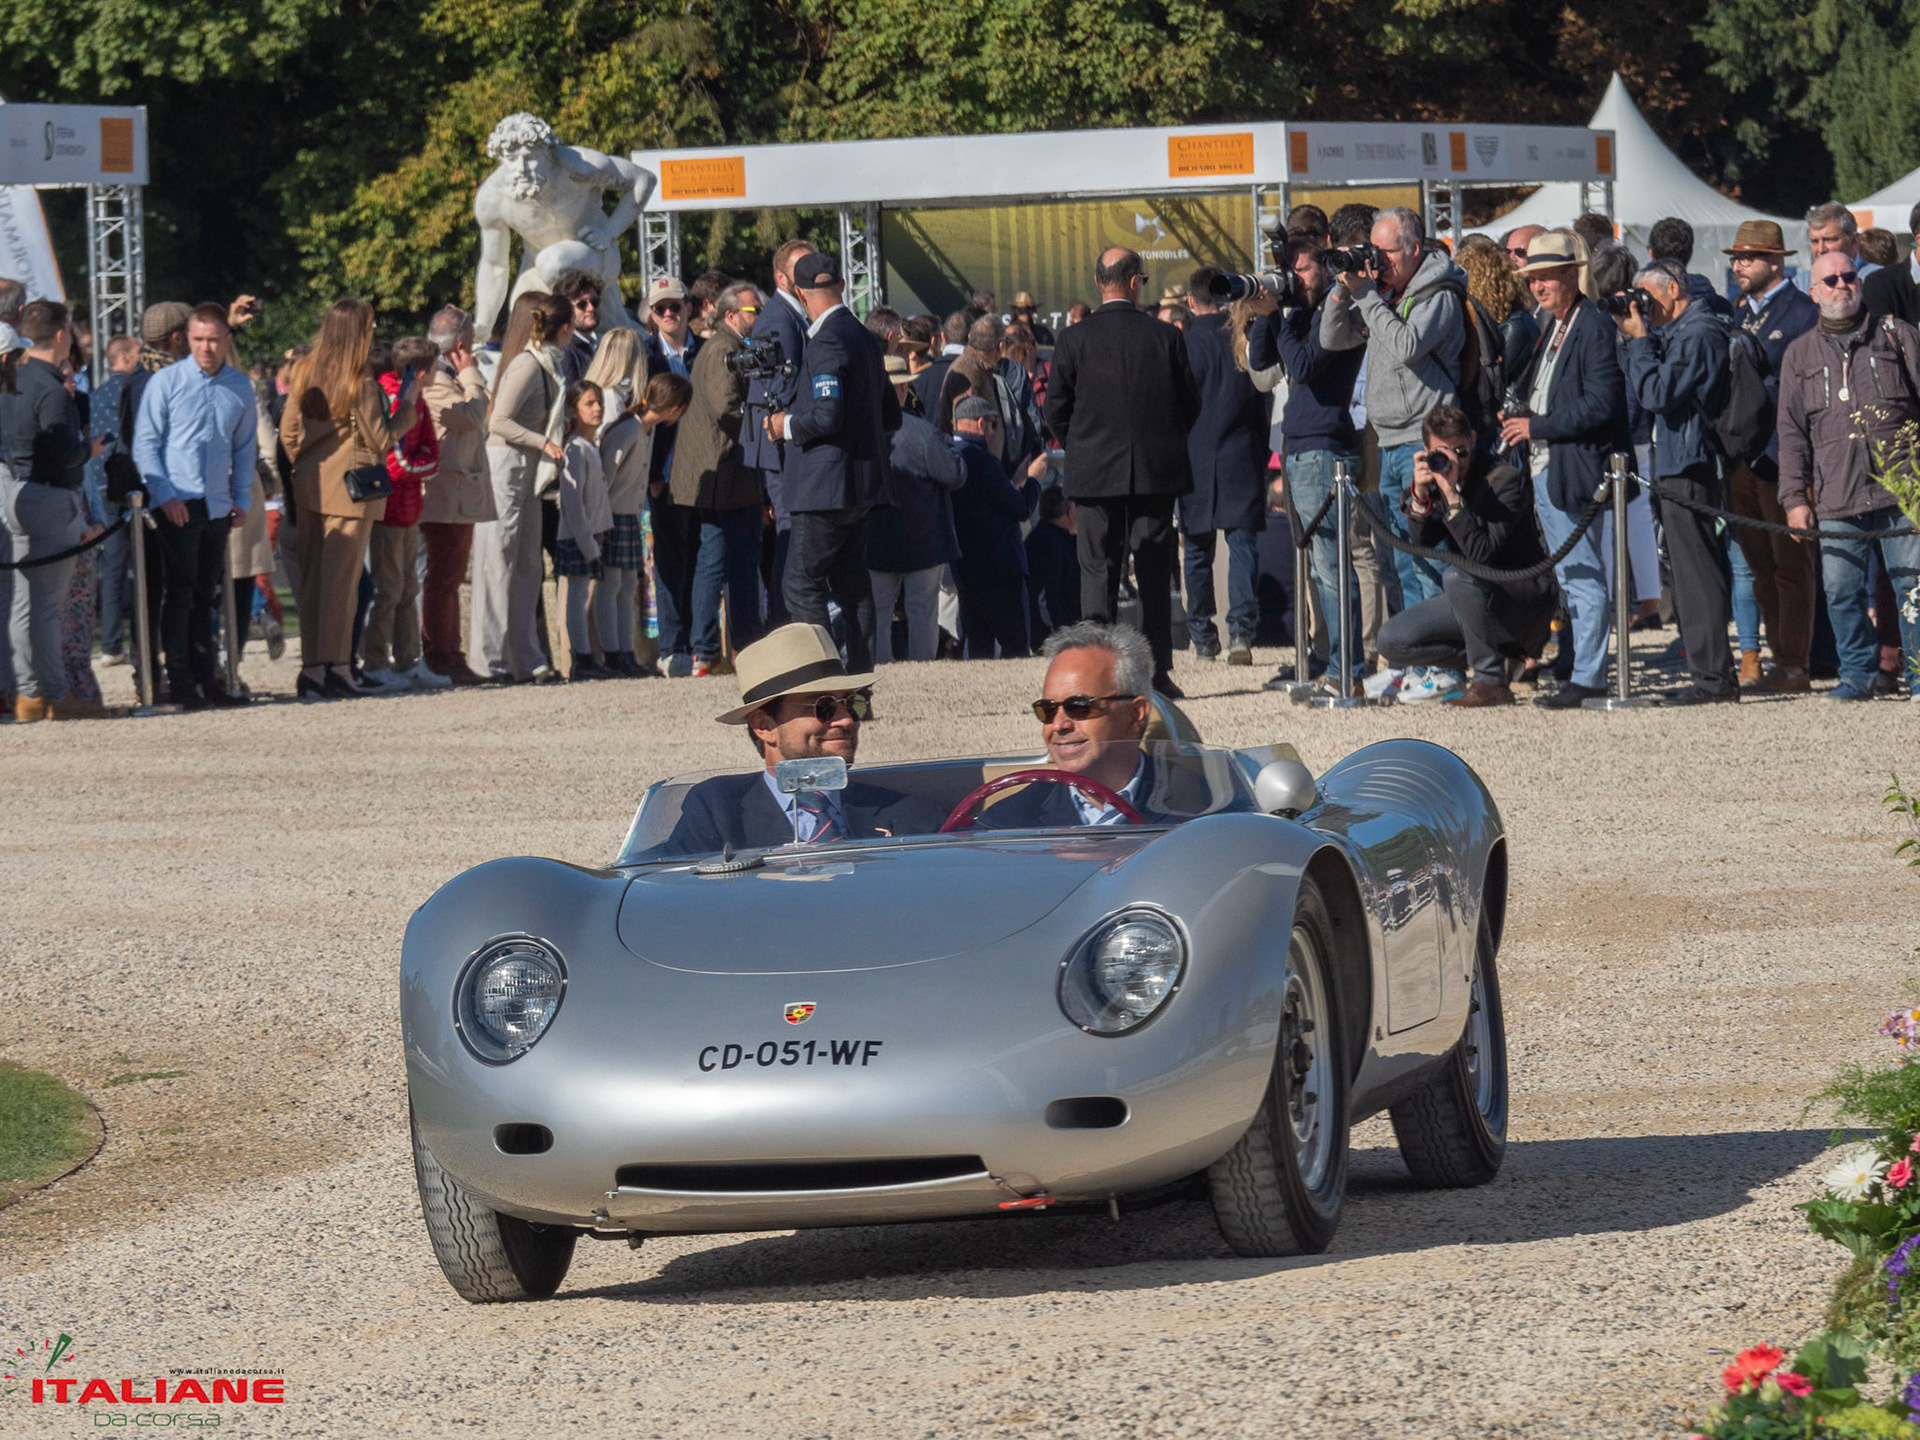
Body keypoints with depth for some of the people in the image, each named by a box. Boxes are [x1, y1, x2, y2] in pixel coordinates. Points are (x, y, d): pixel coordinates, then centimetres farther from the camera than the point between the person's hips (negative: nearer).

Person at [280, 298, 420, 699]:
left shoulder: (305, 375, 4)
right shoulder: (361, 386, -14)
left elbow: (288, 431, 9)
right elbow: (382, 440, -8)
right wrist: (408, 404, 1)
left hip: (311, 487, 6)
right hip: (351, 491, -6)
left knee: (311, 576, 9)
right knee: (341, 579, -3)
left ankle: (312, 665, 12)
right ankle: (335, 669, -5)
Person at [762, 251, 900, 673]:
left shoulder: (827, 340, -15)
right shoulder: (864, 338, 15)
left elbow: (827, 415, -23)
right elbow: (891, 415, 20)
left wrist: (787, 426, -7)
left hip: (828, 485, -10)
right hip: (860, 482, 10)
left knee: (802, 587, -7)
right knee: (850, 583, 12)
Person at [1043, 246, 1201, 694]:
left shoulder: (1074, 340, -4)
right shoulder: (1165, 338, -3)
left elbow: (1056, 412, -1)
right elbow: (1191, 406, 3)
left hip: (1094, 473, 0)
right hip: (1157, 472, 0)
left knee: (1098, 571, 3)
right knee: (1154, 573, 5)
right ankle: (1158, 671, 2)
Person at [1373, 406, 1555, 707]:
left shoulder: (1506, 480, -19)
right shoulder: (1437, 478, 0)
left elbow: (1481, 553, -29)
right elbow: (1422, 545, -4)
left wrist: (1452, 495, -34)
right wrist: (1420, 495, -18)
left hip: (1528, 599, -7)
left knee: (1457, 576, -35)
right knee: (1391, 640, -6)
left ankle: (1490, 682, -24)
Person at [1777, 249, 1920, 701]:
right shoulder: (1800, 354, 14)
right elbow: (1792, 433, 13)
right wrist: (1794, 496, 5)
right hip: (1837, 496, 2)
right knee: (1841, 590, 0)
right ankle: (1858, 672, 14)